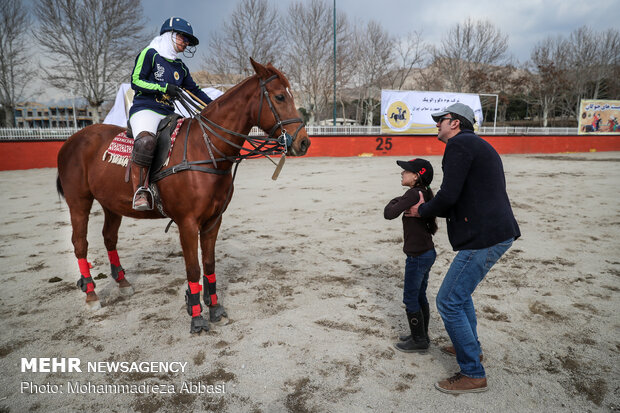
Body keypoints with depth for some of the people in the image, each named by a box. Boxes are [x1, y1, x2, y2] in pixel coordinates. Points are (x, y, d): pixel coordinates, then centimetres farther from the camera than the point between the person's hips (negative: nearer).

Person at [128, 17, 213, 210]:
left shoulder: (180, 67, 23)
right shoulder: (150, 54, 4)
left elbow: (194, 90, 29)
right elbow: (136, 81, -4)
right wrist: (164, 88, -13)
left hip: (168, 114, 8)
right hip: (145, 109, -7)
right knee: (146, 141, -38)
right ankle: (139, 191, -37)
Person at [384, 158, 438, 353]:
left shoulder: (413, 194, -19)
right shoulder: (426, 193, 8)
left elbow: (389, 214, -24)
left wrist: (394, 202, -7)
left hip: (417, 255, -9)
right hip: (427, 253, 9)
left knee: (410, 298, 4)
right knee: (420, 296, 19)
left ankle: (419, 341, 16)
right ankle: (422, 336, 32)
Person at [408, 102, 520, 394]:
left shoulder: (459, 145, -11)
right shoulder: (477, 146, 22)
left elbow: (448, 196, -21)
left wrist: (422, 211, -2)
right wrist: (432, 210, 16)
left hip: (484, 237, -11)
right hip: (497, 233, 11)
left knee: (449, 302, -4)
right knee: (460, 290, 26)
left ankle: (473, 375, 7)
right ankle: (470, 347, 41)